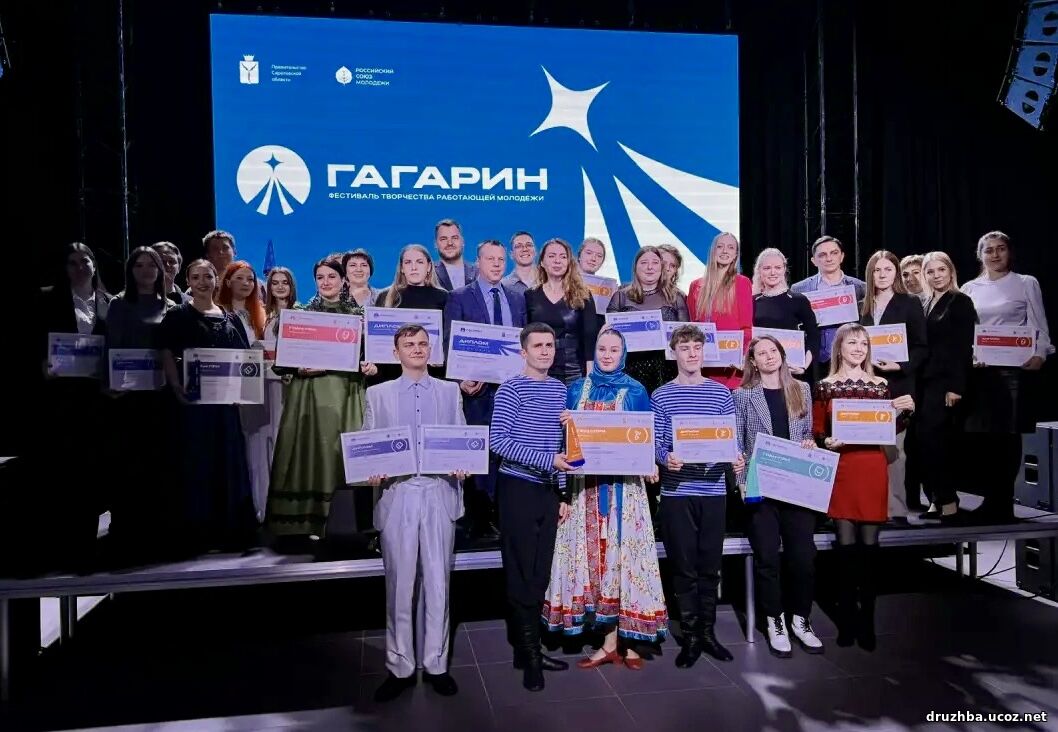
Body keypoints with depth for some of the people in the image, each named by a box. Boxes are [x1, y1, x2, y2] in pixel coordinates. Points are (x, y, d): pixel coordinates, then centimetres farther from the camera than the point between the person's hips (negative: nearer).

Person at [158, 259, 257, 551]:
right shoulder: (177, 316, 4)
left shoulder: (231, 318, 14)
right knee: (197, 460, -1)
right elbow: (167, 355, -5)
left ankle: (231, 529, 15)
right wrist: (177, 388, -18)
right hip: (193, 399, -3)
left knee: (230, 459, 6)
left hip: (226, 399, 4)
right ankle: (200, 531, 6)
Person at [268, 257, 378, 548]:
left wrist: (371, 366, -8)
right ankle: (302, 524, 4)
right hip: (310, 391, -1)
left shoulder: (358, 313, 10)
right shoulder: (302, 313, 7)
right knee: (310, 451, -3)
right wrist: (299, 368, -14)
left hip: (347, 392, 1)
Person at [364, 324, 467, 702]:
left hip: (440, 494, 1)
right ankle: (400, 667, 18)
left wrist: (463, 467, -10)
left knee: (437, 583, 5)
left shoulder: (450, 391, 12)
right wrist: (372, 474, -11)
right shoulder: (378, 393, 10)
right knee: (399, 585, 5)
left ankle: (435, 664, 19)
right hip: (397, 495, 0)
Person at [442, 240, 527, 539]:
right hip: (477, 386, -3)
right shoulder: (459, 298, 3)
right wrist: (462, 378, -15)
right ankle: (478, 520, 9)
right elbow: (451, 343, -2)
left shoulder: (517, 298, 15)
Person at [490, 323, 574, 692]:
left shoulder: (560, 389, 10)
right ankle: (529, 653, 13)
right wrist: (548, 460, -21)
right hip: (519, 489, -6)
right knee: (522, 574, 1)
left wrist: (563, 493, 13)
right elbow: (497, 441, -16)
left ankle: (528, 648, 23)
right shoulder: (511, 390, -8)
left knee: (540, 574, 11)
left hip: (549, 491, 6)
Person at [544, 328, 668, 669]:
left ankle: (627, 640, 9)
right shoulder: (577, 389, 10)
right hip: (586, 484, 2)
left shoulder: (635, 391, 4)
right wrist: (567, 425, -9)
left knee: (623, 552, -2)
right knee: (594, 555, 3)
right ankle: (610, 643, 12)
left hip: (624, 485, -2)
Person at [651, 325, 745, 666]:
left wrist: (737, 459, -12)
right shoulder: (661, 396, 1)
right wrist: (666, 458, -23)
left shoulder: (722, 393, 7)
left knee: (710, 565, 11)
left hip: (713, 490, 2)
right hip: (676, 492, -2)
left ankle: (708, 632, 25)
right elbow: (654, 443, -3)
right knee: (684, 567, 5)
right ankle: (690, 636, 17)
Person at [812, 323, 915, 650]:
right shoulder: (825, 386, 5)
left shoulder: (880, 385, 10)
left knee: (869, 544, 2)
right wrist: (826, 442, -16)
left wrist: (904, 412, -5)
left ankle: (867, 619, 12)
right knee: (845, 544, 1)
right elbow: (817, 431, 4)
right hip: (840, 469, -1)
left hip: (873, 469, 1)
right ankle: (847, 619, 13)